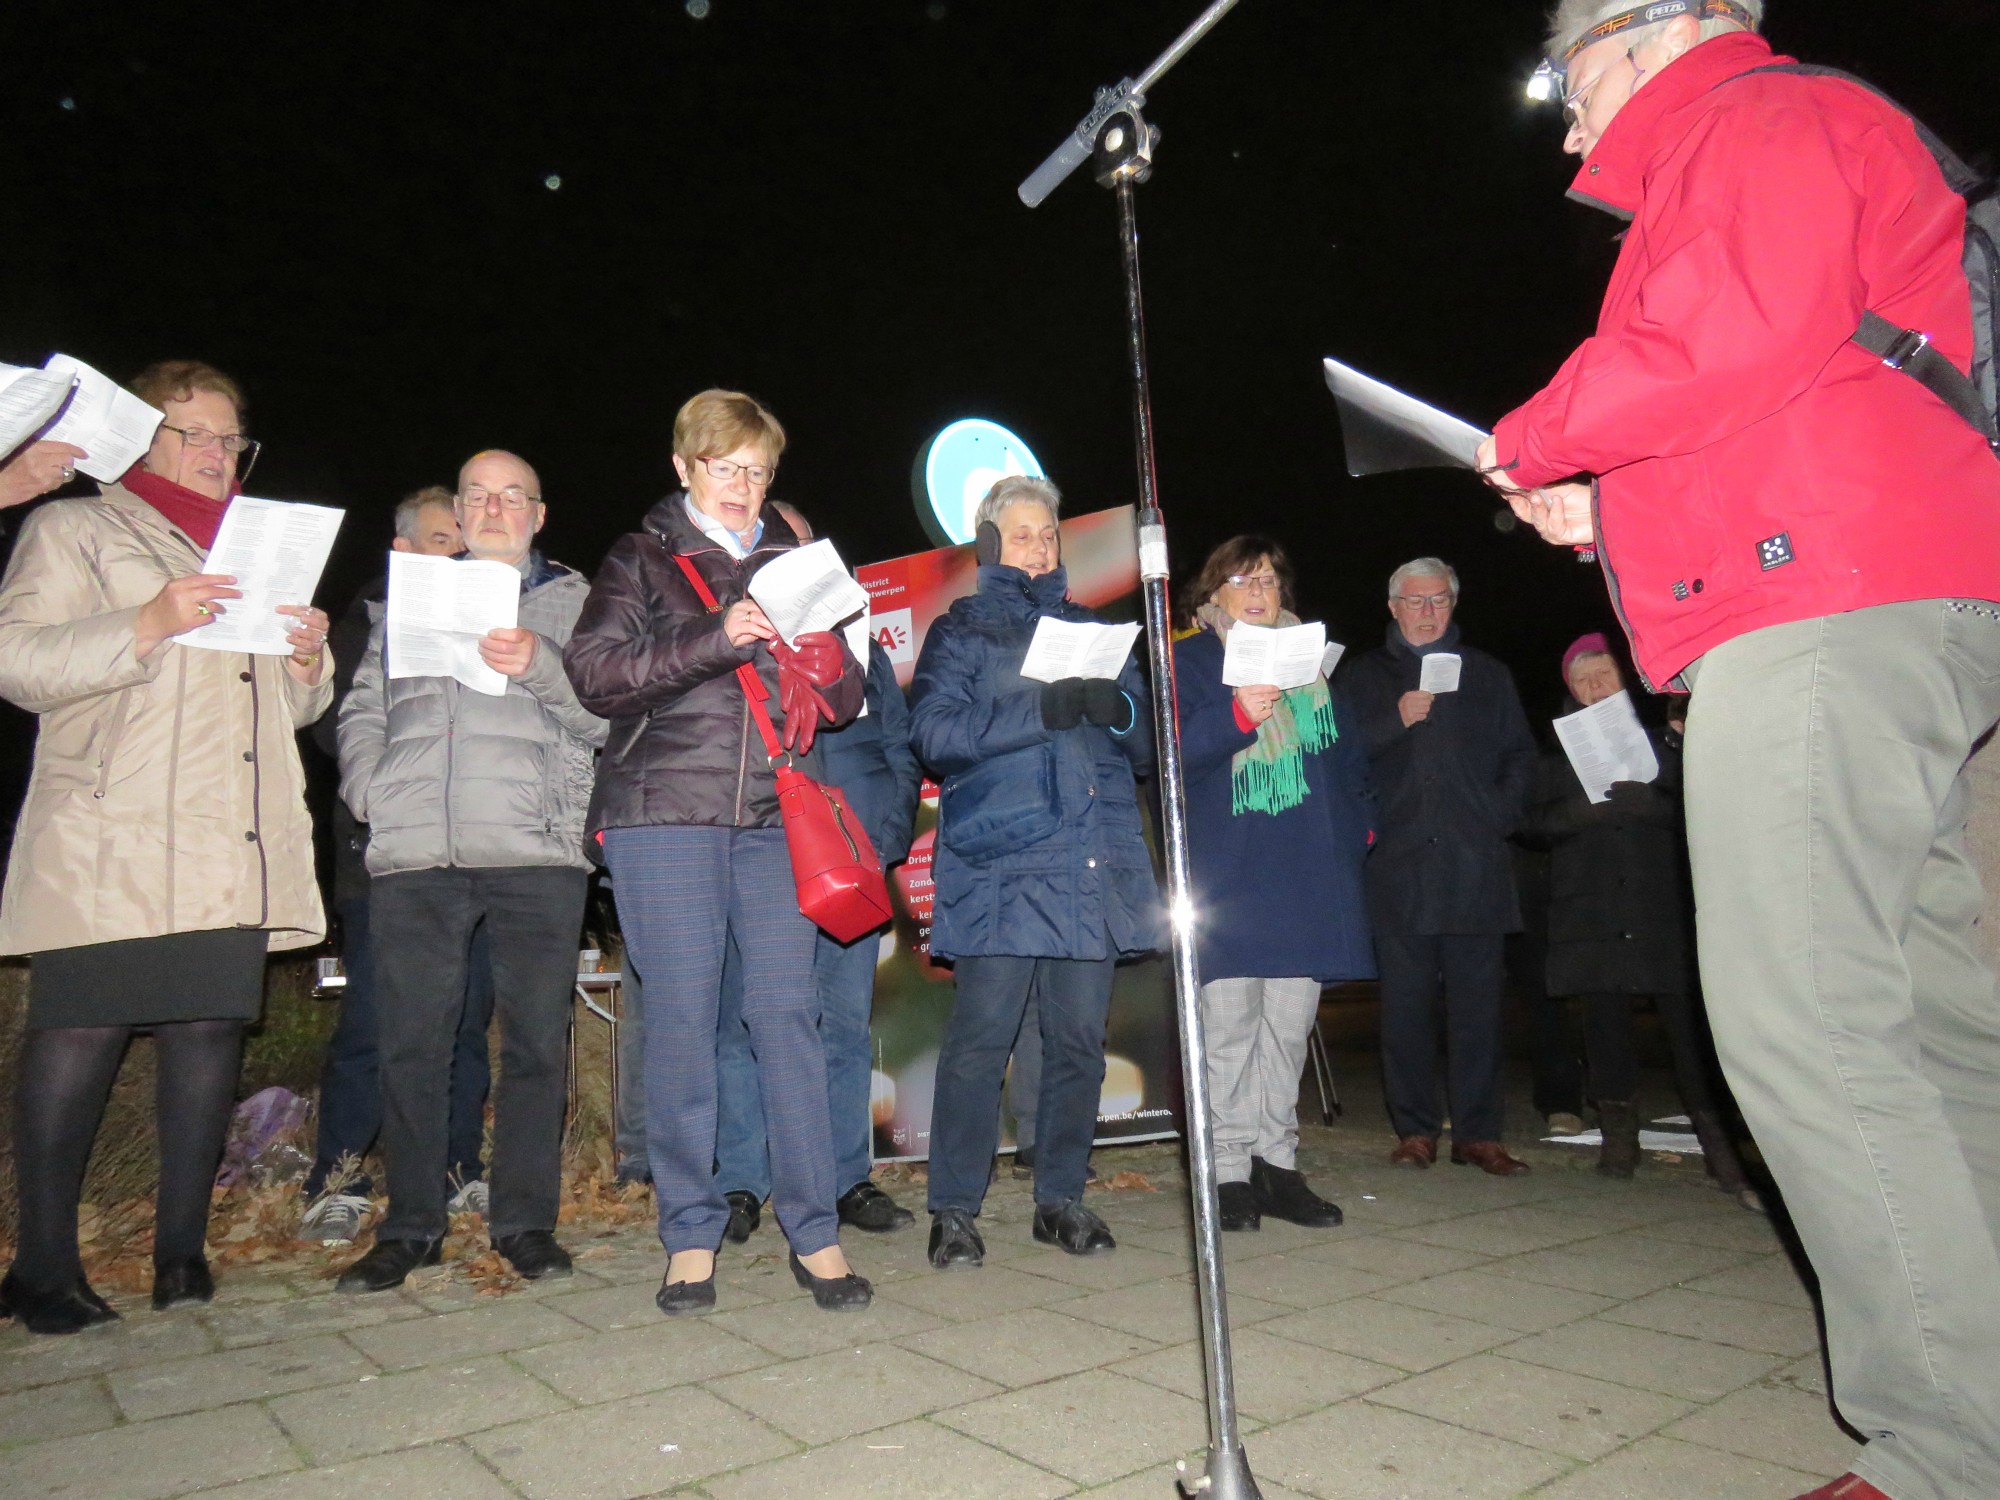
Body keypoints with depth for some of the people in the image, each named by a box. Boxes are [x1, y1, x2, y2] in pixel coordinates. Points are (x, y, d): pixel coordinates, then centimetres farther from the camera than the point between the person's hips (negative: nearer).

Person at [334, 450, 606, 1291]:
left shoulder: (573, 601, 14)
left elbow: (609, 717, 3)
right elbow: (362, 710, 20)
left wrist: (542, 668, -14)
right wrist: (365, 786, 2)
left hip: (536, 851, -2)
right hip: (413, 852, 2)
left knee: (536, 1039, 1)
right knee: (410, 1040, 4)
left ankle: (525, 1220, 12)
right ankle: (411, 1225, 17)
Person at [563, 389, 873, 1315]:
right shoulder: (642, 561, 11)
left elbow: (844, 702, 16)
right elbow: (595, 672, -5)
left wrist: (821, 663, -7)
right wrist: (715, 639, -16)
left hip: (774, 818, 2)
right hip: (665, 814, -2)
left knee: (788, 1012, -2)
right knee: (681, 1017, -1)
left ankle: (814, 1233, 6)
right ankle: (690, 1234, 11)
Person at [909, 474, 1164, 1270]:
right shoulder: (959, 631, 11)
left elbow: (1147, 744, 19)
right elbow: (934, 734, -5)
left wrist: (1120, 709, -4)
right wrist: (1041, 710, -16)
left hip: (1093, 866, 4)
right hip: (1000, 867, -4)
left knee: (1080, 1039, 6)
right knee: (979, 1040, -6)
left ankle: (1061, 1200, 19)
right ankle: (954, 1210, 5)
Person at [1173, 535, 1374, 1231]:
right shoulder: (1190, 660, 7)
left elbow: (1349, 756, 21)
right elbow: (1171, 750, -7)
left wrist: (1358, 828, 8)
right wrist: (1235, 718, -21)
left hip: (1310, 873, 4)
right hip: (1227, 875, -4)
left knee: (1289, 1023, 7)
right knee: (1230, 1021, -5)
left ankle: (1276, 1160, 16)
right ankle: (1231, 1169, 3)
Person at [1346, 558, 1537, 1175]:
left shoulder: (1487, 674, 19)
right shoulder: (1365, 676, 15)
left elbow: (1520, 755, 17)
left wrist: (1502, 812, 2)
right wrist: (1396, 722, -10)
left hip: (1475, 862, 1)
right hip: (1398, 864, -1)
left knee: (1477, 1001, 0)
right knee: (1406, 1001, 0)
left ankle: (1478, 1133, 7)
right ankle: (1415, 1129, 8)